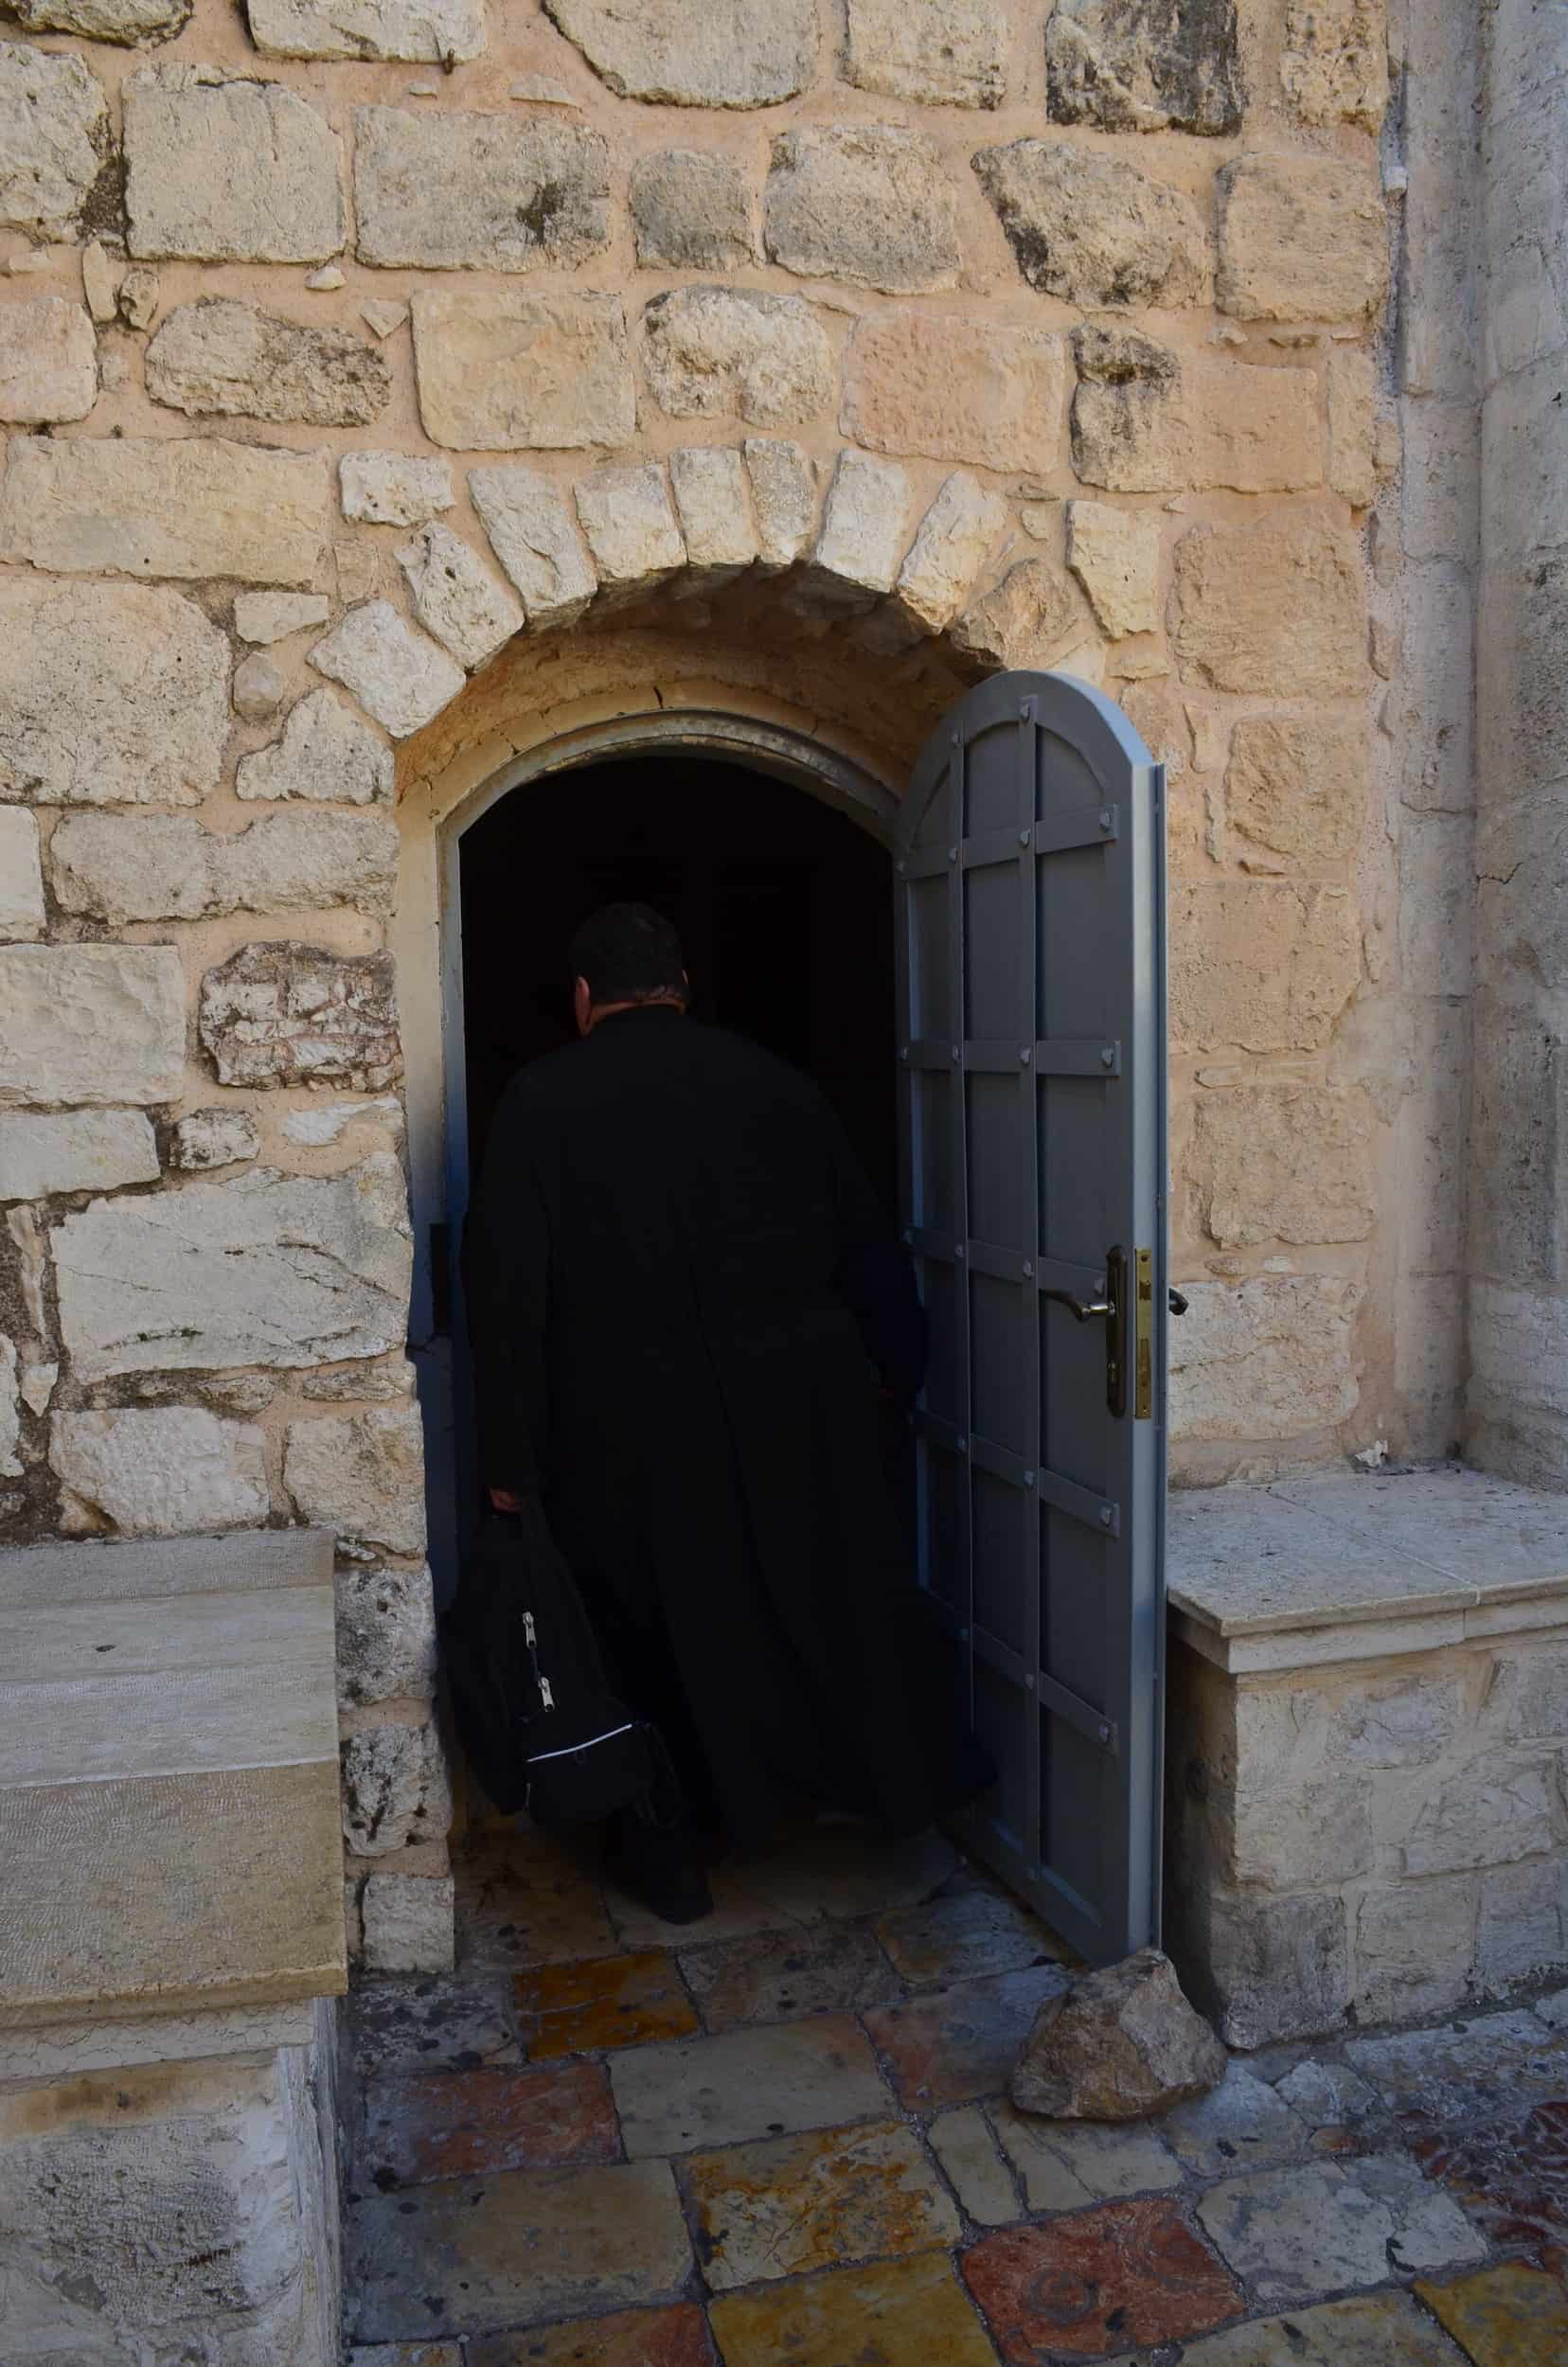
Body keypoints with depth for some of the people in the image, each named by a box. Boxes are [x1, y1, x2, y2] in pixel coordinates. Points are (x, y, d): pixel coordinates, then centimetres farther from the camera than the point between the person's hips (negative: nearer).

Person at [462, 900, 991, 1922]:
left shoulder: (541, 1099, -6)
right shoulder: (777, 1081, 2)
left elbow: (509, 1287, -9)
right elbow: (870, 1252, 7)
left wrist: (510, 1457, -3)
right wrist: (904, 1371, 20)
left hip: (629, 1427, -2)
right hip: (798, 1410, 3)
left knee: (652, 1624, 14)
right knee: (839, 1596, 19)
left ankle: (669, 1852, 28)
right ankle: (907, 1780, 37)